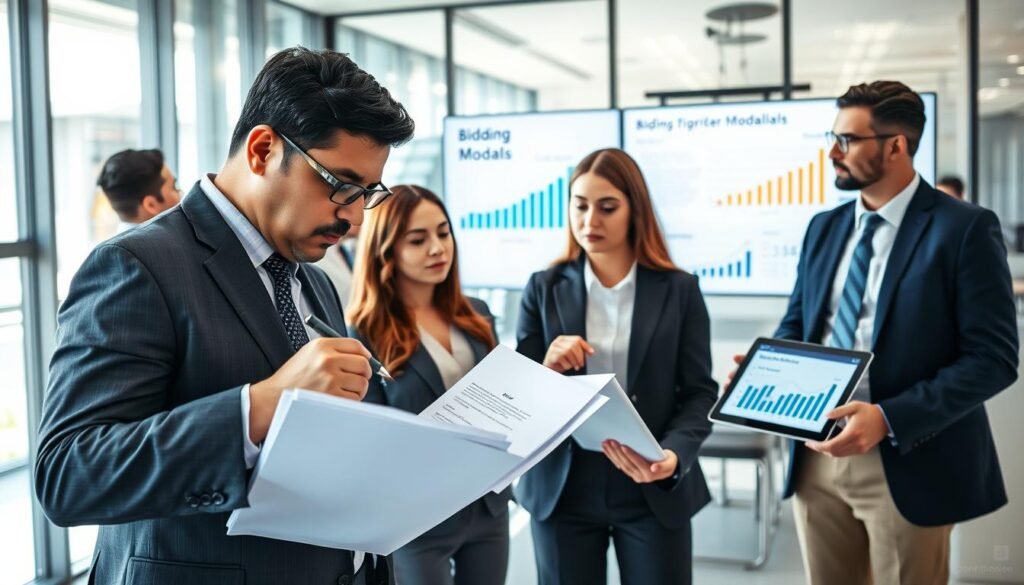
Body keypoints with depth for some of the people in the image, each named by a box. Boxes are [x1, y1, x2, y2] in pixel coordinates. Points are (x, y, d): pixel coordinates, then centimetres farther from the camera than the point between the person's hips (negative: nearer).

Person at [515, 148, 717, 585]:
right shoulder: (544, 289, 3)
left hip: (654, 491, -1)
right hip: (563, 489, 1)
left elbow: (700, 393, -1)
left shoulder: (679, 290, 1)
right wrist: (547, 368, -19)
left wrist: (673, 456, -19)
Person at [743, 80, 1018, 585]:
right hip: (815, 455, 5)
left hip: (904, 463, -5)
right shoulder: (824, 227, 10)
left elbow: (993, 358, -14)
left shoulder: (965, 229, -9)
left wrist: (888, 419, -23)